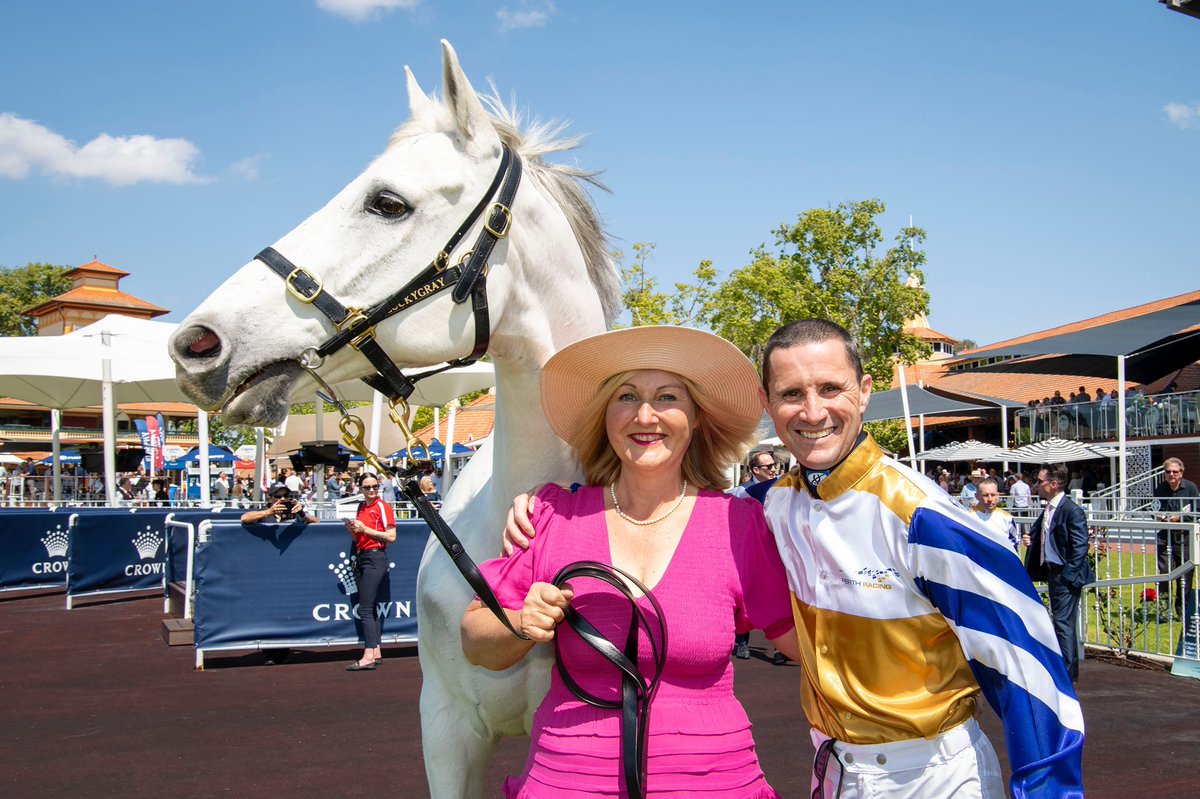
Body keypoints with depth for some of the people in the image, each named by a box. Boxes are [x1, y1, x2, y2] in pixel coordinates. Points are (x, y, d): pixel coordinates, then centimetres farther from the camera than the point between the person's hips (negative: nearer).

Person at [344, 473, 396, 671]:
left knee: (365, 609, -14)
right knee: (371, 608, 10)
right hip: (362, 558, 8)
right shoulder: (361, 507, 15)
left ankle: (368, 656, -16)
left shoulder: (383, 507, -6)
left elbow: (391, 537, -13)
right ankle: (376, 653, 14)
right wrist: (352, 529, 3)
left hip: (376, 558, -8)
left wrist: (365, 529, -14)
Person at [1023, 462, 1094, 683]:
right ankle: (1068, 669, 28)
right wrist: (1032, 539, 5)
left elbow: (1080, 546, -20)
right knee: (1061, 621, 17)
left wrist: (1068, 574, -20)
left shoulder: (1072, 511, -17)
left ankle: (1067, 672, 0)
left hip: (1065, 574, -10)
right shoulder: (1048, 509, 11)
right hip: (1052, 571, 10)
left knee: (1064, 622, -6)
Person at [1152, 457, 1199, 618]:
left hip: (1185, 538, -1)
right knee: (1164, 572, -4)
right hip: (1165, 537, 1)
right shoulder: (1159, 489, 3)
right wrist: (1159, 516, -11)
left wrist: (1180, 518, -15)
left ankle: (1182, 611, 18)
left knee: (1185, 577, 5)